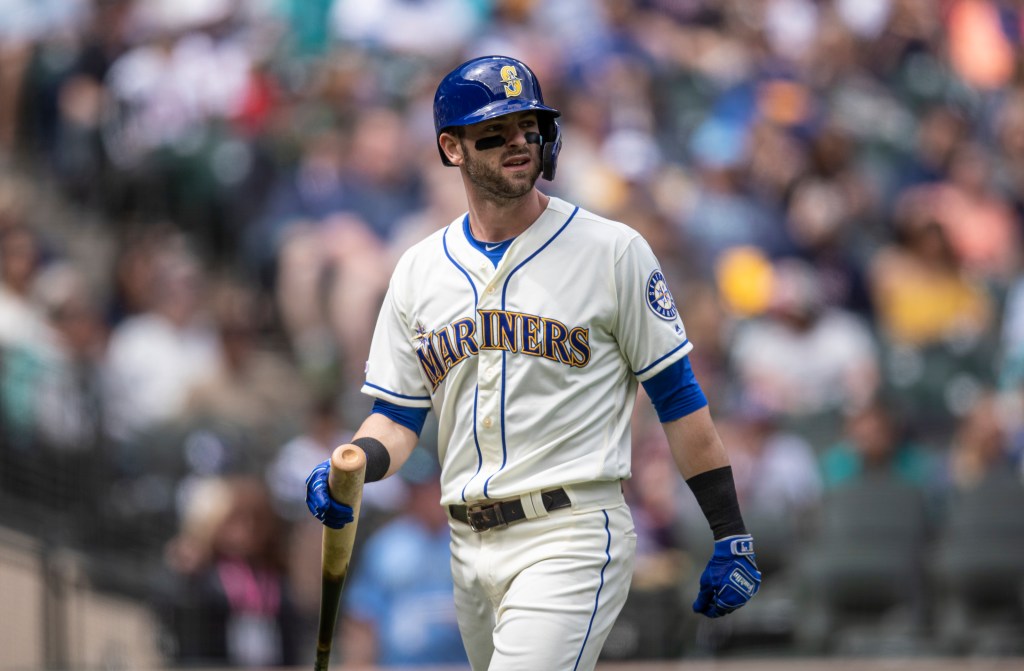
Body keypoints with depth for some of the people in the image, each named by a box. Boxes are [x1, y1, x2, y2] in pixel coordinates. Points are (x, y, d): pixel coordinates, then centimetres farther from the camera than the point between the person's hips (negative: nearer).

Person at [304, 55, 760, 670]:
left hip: (572, 538, -6)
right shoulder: (420, 271, 11)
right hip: (470, 545, 6)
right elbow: (398, 416, 13)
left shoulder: (612, 251, -2)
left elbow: (678, 398, -1)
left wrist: (732, 537, -4)